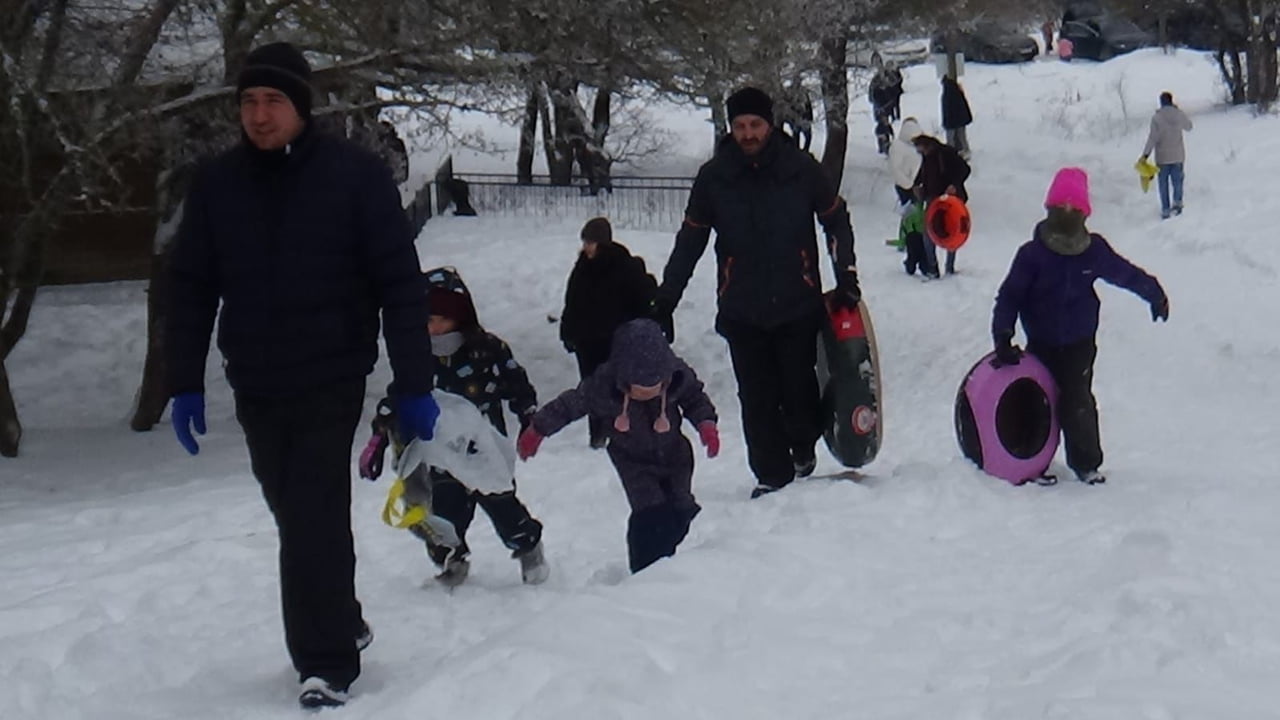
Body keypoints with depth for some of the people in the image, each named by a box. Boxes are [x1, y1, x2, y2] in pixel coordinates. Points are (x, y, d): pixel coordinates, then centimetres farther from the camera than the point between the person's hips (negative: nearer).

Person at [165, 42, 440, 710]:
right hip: (256, 386, 4)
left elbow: (400, 283, -7)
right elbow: (191, 289, 7)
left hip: (332, 379, -4)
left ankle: (326, 663, -4)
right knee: (299, 515, 13)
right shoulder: (216, 183, 2)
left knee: (313, 518, -10)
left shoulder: (355, 174, -8)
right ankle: (338, 625, 32)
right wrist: (185, 384, 3)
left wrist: (414, 386, -9)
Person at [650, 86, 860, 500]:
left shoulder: (801, 169, -3)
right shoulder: (713, 178, 0)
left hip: (799, 305, -1)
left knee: (799, 387, -2)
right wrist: (665, 298, 5)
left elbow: (836, 221, 10)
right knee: (757, 399, 2)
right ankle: (771, 474, 13)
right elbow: (690, 241, 8)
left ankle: (803, 448, 25)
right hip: (741, 311, 1)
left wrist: (846, 277, 5)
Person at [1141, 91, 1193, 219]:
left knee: (1163, 183, 7)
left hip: (1163, 157, -2)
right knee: (1177, 181, 16)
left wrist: (1146, 154, -13)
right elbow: (1188, 126, 16)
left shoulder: (1157, 118, -14)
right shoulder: (1179, 114, -4)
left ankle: (1165, 209, 6)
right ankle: (1177, 202, -1)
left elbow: (1153, 137, -17)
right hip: (1178, 155, 2)